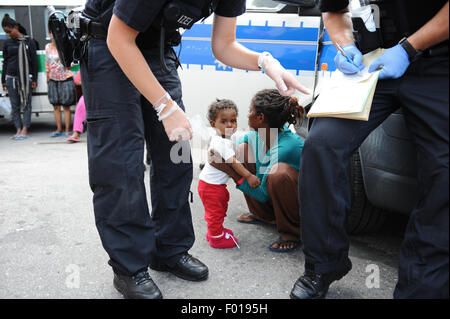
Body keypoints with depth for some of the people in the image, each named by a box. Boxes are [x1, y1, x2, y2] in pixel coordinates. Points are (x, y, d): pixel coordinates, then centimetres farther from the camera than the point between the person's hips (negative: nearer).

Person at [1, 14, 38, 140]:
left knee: (26, 103, -2)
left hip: (26, 77, -3)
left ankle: (25, 130, 0)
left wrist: (34, 79, -2)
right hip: (11, 78, 3)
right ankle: (18, 129, 5)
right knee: (15, 105, 2)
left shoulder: (28, 41, 2)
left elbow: (34, 61, 3)